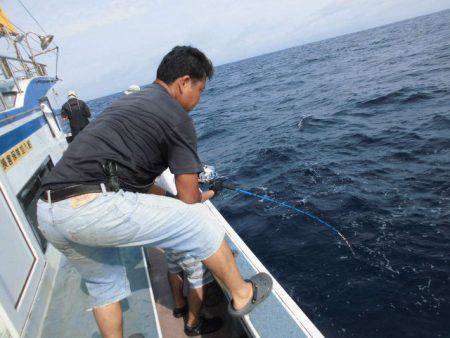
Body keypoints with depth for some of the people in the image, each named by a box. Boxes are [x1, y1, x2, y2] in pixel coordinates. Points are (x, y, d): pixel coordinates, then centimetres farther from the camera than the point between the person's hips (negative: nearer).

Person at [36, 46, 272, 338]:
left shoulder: (126, 102, 24)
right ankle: (242, 296, 22)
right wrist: (203, 196, 24)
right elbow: (189, 201, -1)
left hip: (47, 212, 10)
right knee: (201, 222, 2)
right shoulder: (177, 117, -1)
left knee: (104, 285, 29)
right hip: (96, 208, -9)